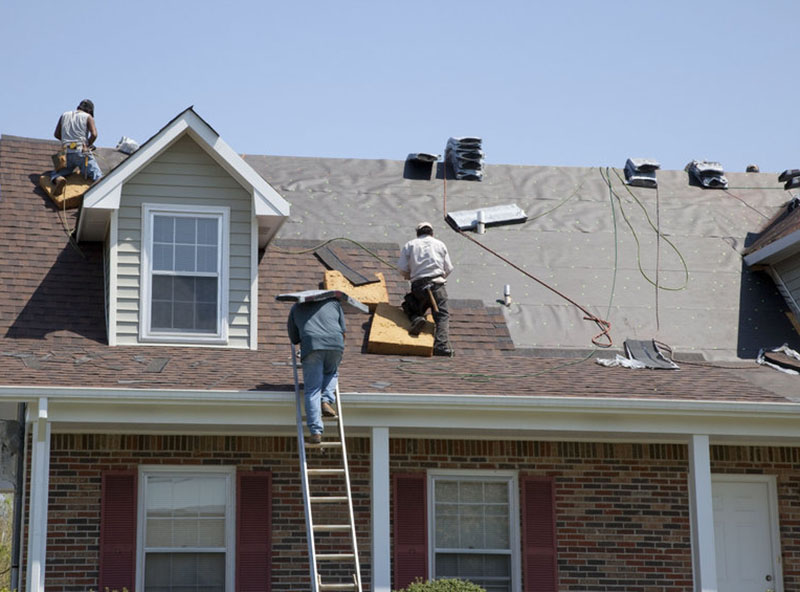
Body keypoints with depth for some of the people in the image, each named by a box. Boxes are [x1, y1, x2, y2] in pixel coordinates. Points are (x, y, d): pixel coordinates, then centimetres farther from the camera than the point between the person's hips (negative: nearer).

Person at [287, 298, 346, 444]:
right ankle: (327, 401, 5)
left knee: (312, 391, 0)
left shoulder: (296, 308, 27)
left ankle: (316, 432, -11)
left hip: (311, 345, -1)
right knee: (331, 372, 30)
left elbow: (294, 338, 26)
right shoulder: (333, 302, 27)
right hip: (335, 344, 1)